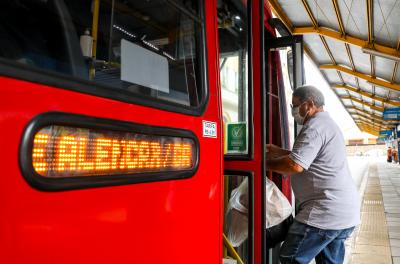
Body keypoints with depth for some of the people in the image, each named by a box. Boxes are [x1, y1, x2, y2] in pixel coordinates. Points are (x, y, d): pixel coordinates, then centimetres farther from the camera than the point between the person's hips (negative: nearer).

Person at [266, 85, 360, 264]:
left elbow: (295, 165, -25)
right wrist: (279, 152, 18)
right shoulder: (327, 123, 19)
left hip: (327, 212, -11)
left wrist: (265, 162, -11)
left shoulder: (315, 126, -15)